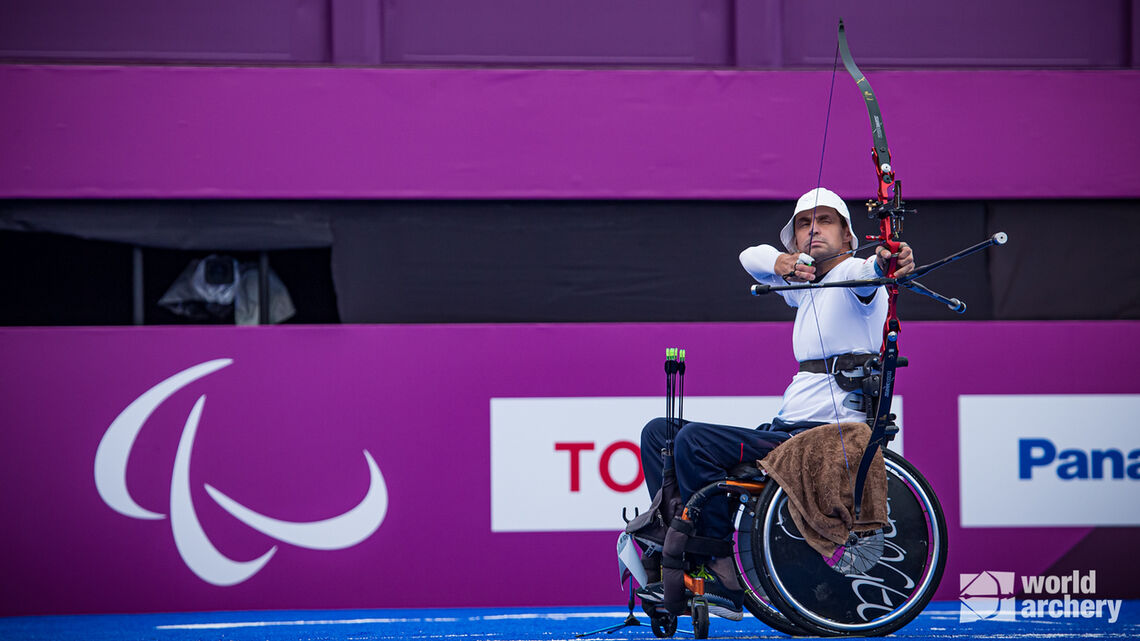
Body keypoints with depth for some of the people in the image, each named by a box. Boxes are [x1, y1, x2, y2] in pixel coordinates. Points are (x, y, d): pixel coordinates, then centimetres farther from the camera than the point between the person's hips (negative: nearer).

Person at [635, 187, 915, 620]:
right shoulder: (806, 288, 20)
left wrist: (888, 263, -57)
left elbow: (869, 274, -31)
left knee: (694, 441, -26)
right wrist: (780, 262, 4)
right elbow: (751, 257, 29)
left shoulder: (853, 274, -7)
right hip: (787, 428, 10)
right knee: (659, 433, 9)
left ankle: (723, 579, -24)